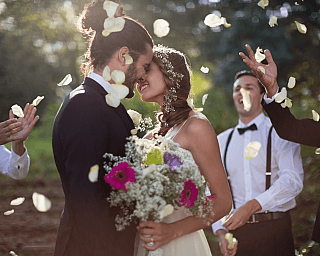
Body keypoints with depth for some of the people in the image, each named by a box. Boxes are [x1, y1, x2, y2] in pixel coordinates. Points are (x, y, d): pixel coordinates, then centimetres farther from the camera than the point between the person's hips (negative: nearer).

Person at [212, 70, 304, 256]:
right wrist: (220, 231, -5)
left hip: (274, 228, -3)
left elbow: (293, 180, -13)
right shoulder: (222, 141, 12)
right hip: (236, 229, 3)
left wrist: (252, 205, -23)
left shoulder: (280, 133, 0)